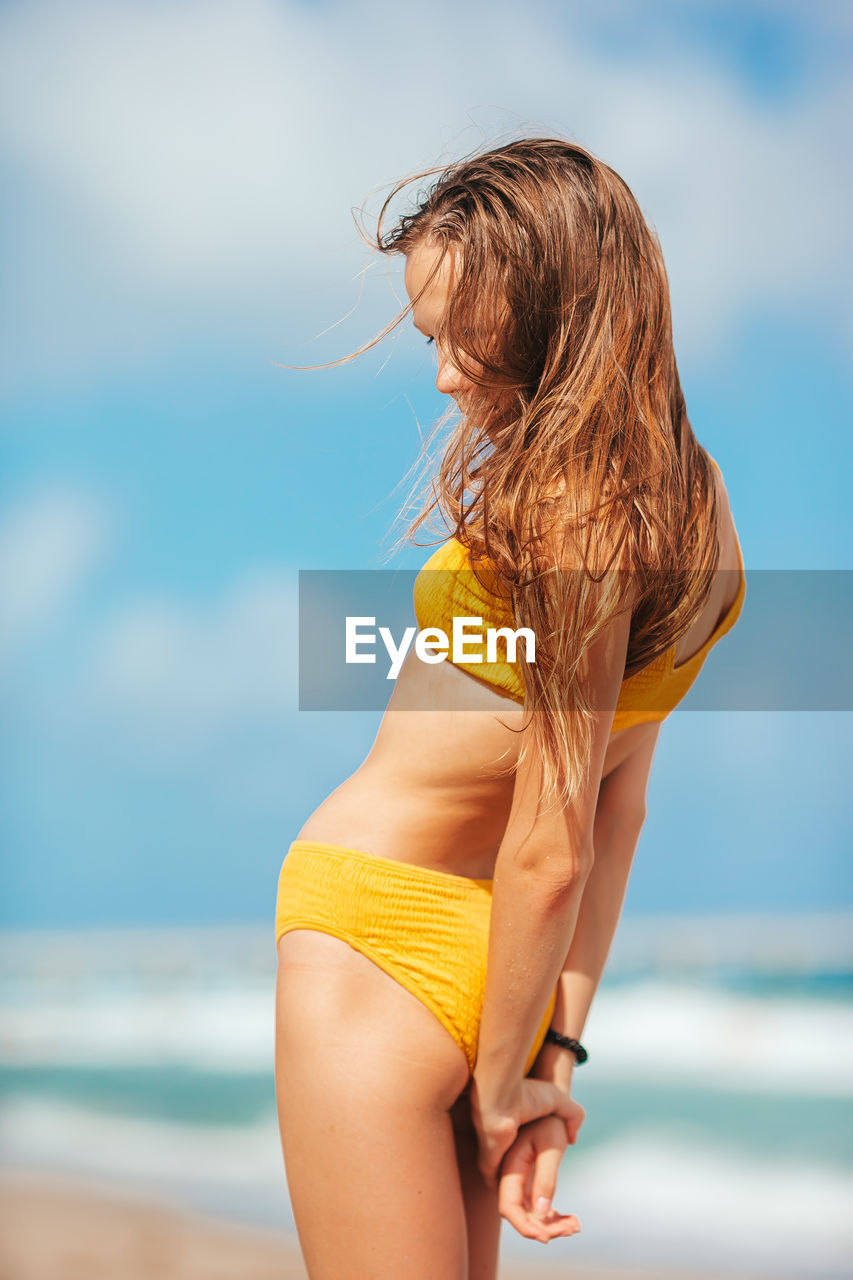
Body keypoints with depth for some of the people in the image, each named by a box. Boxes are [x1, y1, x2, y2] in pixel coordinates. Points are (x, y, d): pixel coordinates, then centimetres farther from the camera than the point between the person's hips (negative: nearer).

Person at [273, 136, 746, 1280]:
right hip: (484, 954, 9)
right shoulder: (686, 494, 7)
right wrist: (557, 1053, 7)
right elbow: (619, 809, 6)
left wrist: (501, 1079, -6)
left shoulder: (575, 514, -21)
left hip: (377, 933, -9)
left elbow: (551, 855, -18)